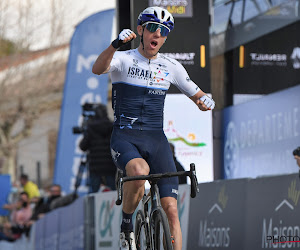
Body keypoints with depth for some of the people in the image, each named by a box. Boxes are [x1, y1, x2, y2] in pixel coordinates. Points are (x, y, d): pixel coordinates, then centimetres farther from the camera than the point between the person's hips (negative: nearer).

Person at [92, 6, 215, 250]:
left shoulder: (171, 67, 9)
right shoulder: (123, 59, -2)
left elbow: (197, 95, 16)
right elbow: (98, 68, -24)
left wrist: (206, 101, -9)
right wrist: (115, 44, -44)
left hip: (156, 140, 3)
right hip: (124, 138, -3)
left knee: (171, 208, -10)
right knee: (140, 171, -37)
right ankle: (126, 226, -11)